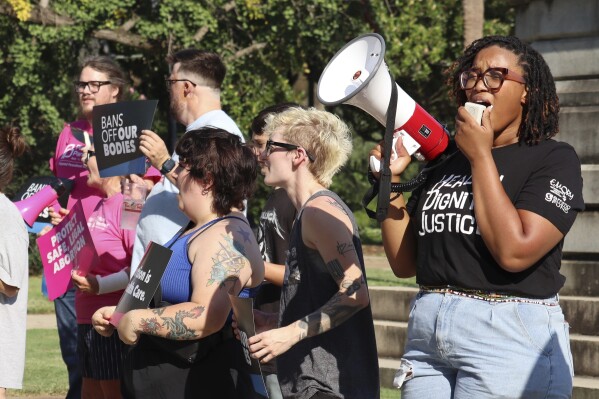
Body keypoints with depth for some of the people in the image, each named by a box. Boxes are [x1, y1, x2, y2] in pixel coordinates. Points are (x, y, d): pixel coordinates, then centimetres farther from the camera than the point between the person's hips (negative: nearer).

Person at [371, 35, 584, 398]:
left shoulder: (554, 159, -2)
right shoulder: (445, 163, 14)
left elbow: (514, 251, -18)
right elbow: (405, 263, 13)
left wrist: (481, 157, -10)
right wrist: (392, 180, 2)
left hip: (509, 340, -5)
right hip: (427, 336, 5)